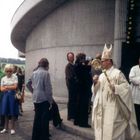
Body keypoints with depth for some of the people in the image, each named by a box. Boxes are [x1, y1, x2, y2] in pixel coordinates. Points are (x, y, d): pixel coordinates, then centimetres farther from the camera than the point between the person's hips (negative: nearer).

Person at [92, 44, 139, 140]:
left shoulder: (117, 73, -9)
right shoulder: (102, 75, 12)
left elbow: (126, 87, -12)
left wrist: (115, 88, -26)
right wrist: (95, 83, -2)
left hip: (112, 108, -7)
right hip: (102, 107, 7)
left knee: (112, 131, -3)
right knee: (101, 129, 13)